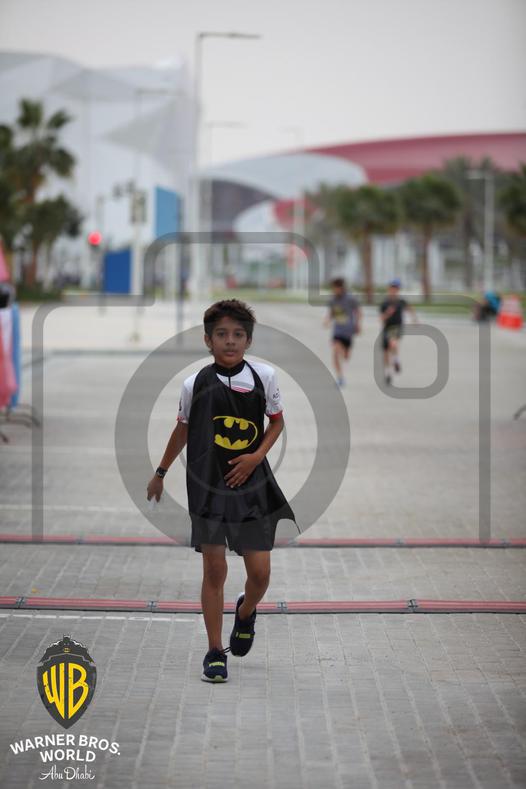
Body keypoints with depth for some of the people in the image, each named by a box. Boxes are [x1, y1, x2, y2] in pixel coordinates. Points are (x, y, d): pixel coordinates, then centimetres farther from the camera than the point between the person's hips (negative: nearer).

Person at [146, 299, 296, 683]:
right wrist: (161, 472, 20)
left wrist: (257, 456, -6)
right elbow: (183, 430, 13)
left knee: (260, 572, 1)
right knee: (214, 570, -1)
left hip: (252, 485, 1)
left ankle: (246, 612, 36)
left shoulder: (265, 376, -4)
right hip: (208, 488, -1)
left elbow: (277, 421, 11)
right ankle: (215, 653, 9)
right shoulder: (195, 384, -4)